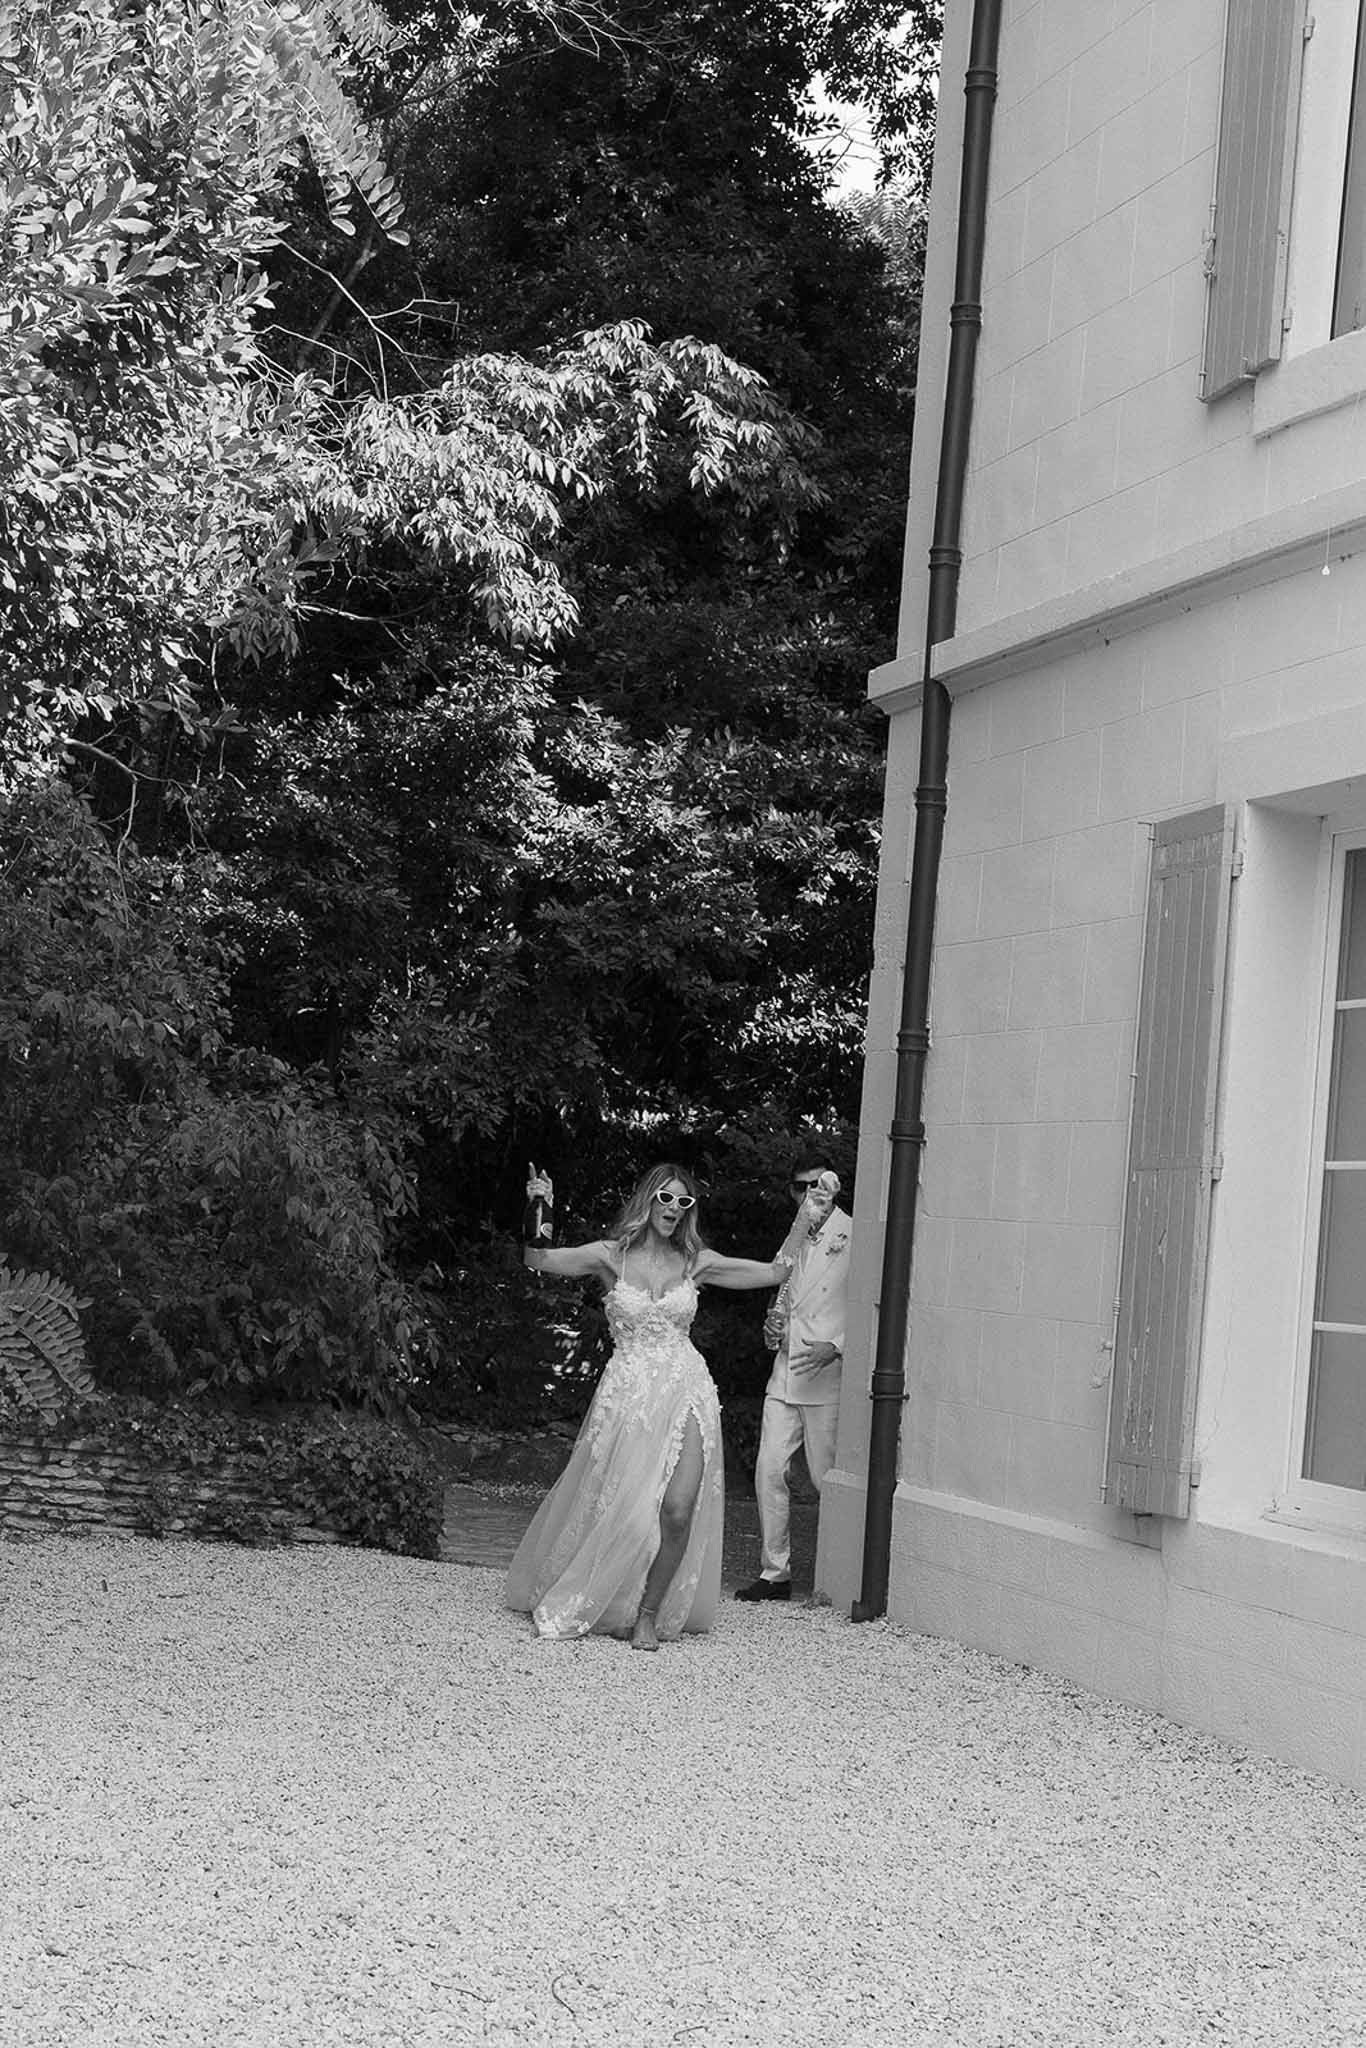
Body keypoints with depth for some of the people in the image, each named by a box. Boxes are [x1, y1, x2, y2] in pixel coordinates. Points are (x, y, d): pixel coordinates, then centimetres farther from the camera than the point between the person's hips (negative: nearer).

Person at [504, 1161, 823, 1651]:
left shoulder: (694, 1262, 9)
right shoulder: (611, 1256, 2)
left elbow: (773, 1271, 14)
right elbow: (537, 1259, -6)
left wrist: (805, 1218, 9)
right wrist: (537, 1209, -20)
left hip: (685, 1392, 2)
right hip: (628, 1393, -2)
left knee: (679, 1510, -10)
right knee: (623, 1509, -5)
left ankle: (649, 1613, 6)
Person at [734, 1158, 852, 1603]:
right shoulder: (795, 1240, 17)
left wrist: (835, 1347, -22)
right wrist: (773, 1325, 8)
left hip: (829, 1379, -7)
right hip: (785, 1374, 7)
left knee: (828, 1480, -2)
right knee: (769, 1471, 1)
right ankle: (774, 1573, 10)